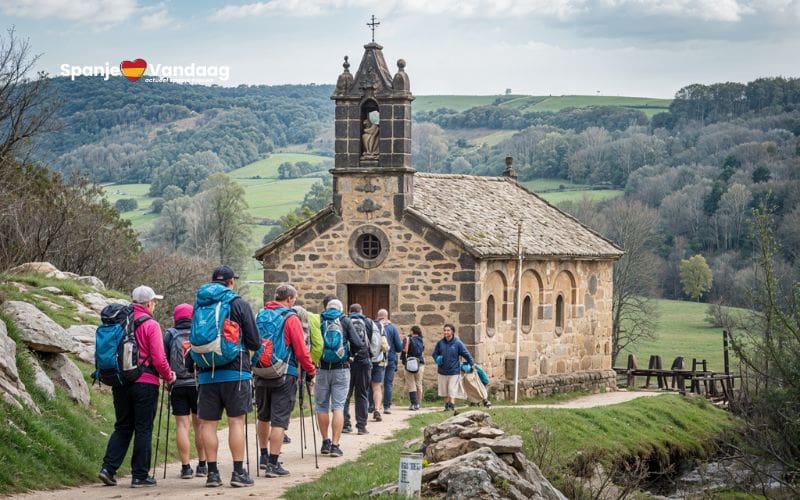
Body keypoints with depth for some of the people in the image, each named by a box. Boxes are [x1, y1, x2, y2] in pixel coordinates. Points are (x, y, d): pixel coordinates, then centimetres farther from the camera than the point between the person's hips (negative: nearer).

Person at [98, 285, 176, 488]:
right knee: (143, 429, 2)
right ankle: (140, 475, 3)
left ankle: (108, 468, 4)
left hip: (121, 383, 5)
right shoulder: (150, 325, -10)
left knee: (122, 427, 14)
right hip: (145, 384, -5)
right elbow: (158, 358, -13)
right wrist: (169, 376, 4)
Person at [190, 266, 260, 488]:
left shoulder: (199, 305, 10)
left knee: (208, 423, 5)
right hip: (235, 371, -3)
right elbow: (255, 342, -1)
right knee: (236, 421, -1)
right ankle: (238, 472, -3)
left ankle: (212, 472, 4)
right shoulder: (239, 304, -2)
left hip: (207, 373, 3)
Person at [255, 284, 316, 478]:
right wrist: (311, 372, -1)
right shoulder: (291, 318, -9)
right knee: (279, 420, -4)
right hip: (284, 375, -6)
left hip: (261, 374, 6)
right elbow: (301, 350, -11)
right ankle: (273, 464, -6)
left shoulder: (261, 315, 9)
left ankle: (264, 456, 30)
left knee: (263, 416, 20)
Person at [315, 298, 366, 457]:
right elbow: (357, 344, -5)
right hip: (341, 369, 0)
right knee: (338, 407, 1)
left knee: (321, 406, 13)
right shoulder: (345, 321, 0)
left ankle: (326, 442, 17)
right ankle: (335, 445, -5)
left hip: (322, 369, 0)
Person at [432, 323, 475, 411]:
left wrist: (472, 364, -2)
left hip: (454, 371, -4)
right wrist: (437, 359, -6)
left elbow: (466, 354, 0)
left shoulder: (458, 343, -6)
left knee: (452, 391, -9)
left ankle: (452, 405, -10)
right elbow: (435, 353, 14)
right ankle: (446, 405, 21)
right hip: (443, 371, 4)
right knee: (444, 391, 10)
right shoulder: (440, 343, 2)